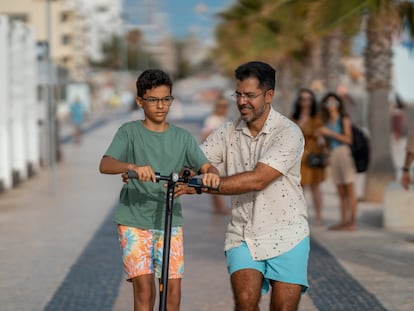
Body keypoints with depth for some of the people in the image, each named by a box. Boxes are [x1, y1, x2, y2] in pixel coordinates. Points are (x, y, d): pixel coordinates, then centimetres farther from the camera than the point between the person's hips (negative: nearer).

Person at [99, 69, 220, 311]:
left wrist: (212, 173, -28)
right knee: (144, 286, -11)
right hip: (134, 221, -3)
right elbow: (105, 165, -16)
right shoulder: (130, 132, -1)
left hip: (170, 221, 3)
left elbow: (205, 166, -2)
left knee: (173, 286, -2)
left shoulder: (182, 137, 8)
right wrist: (133, 167, -37)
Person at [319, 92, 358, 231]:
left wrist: (330, 133, -10)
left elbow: (348, 139, -9)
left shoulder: (344, 119, 0)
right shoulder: (327, 121, 17)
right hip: (333, 155, 6)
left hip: (344, 152, -6)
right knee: (341, 192, 4)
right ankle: (343, 221, 4)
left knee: (349, 190, -7)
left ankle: (352, 221, -8)